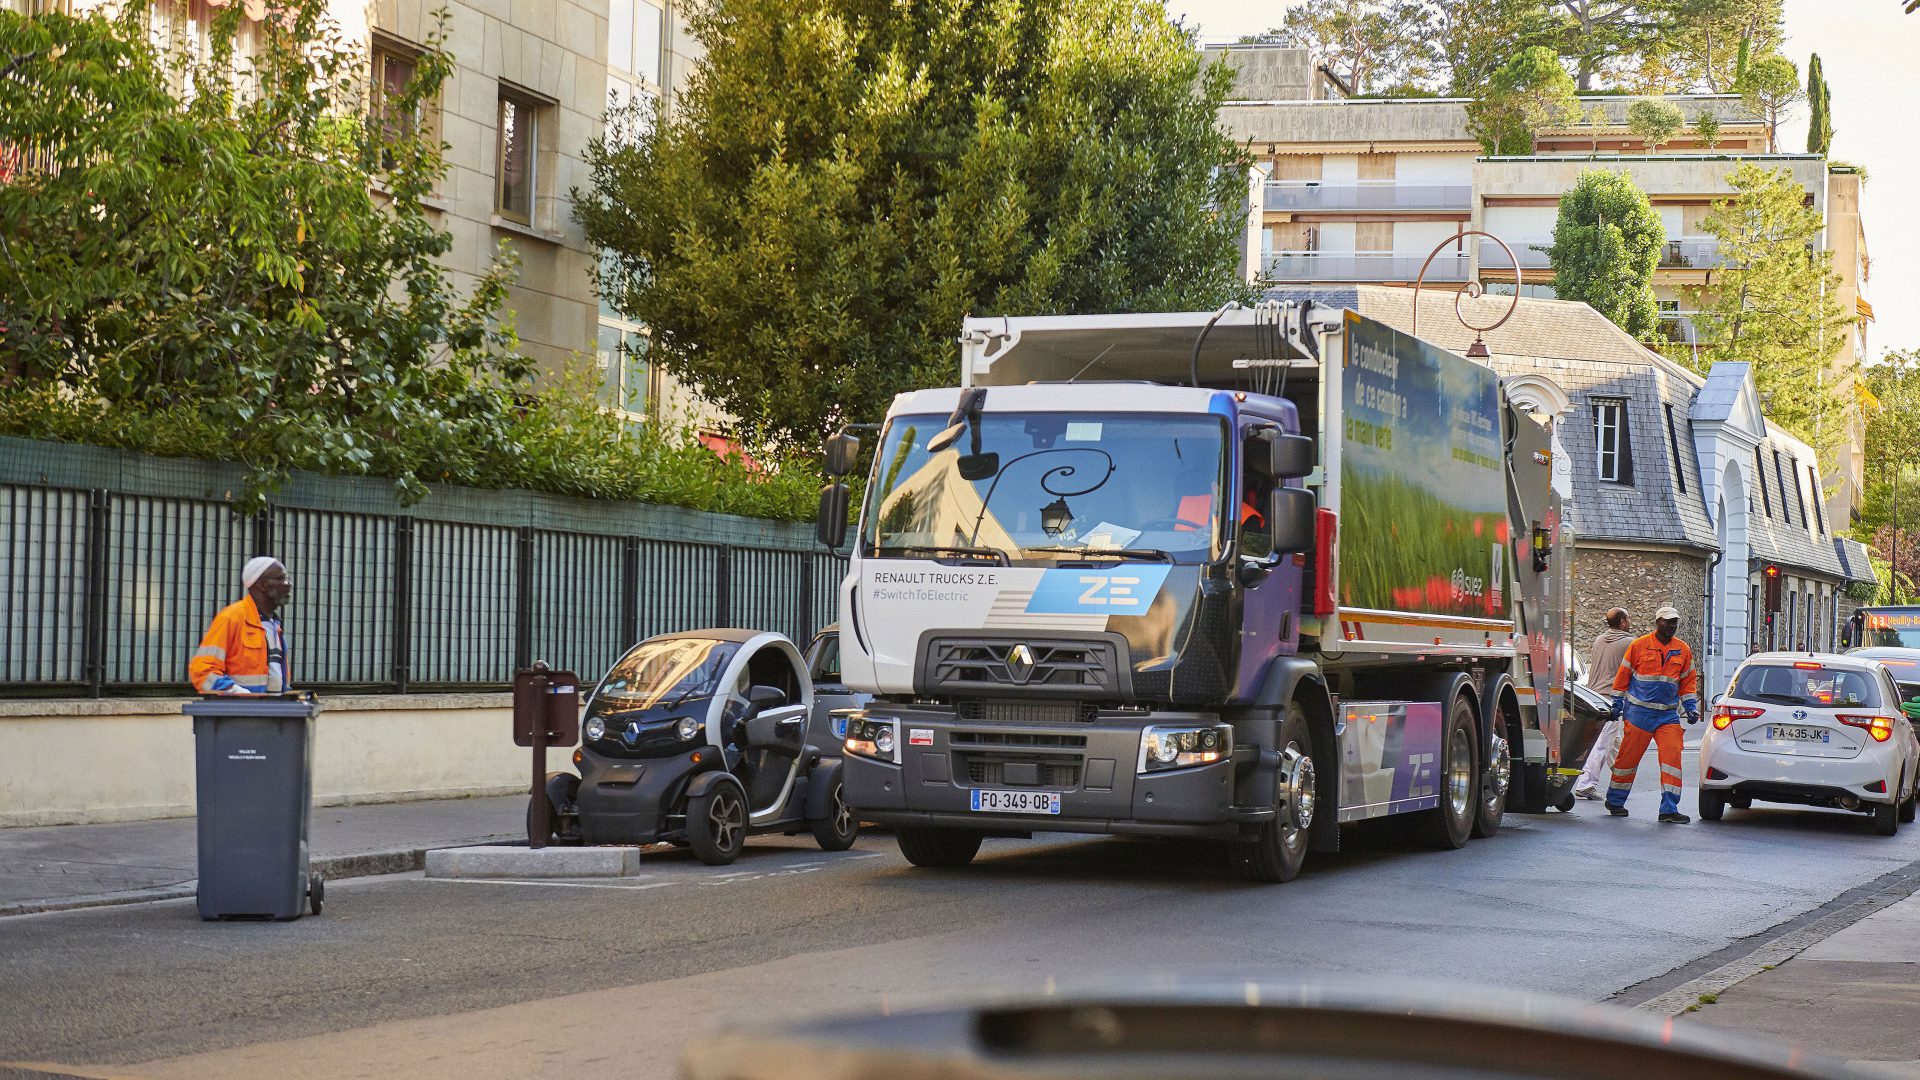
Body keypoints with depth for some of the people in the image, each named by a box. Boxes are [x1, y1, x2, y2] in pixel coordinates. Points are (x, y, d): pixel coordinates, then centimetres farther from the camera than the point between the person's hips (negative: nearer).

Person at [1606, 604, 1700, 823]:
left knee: (1672, 756, -10)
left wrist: (1691, 707, 7)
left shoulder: (1683, 650, 8)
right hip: (1639, 712, -3)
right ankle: (1615, 801, 22)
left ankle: (1669, 809, -8)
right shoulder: (1639, 646, -2)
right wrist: (1617, 704, 4)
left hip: (1668, 714, 3)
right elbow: (1623, 675, 4)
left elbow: (1688, 682, 17)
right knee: (1628, 757, 3)